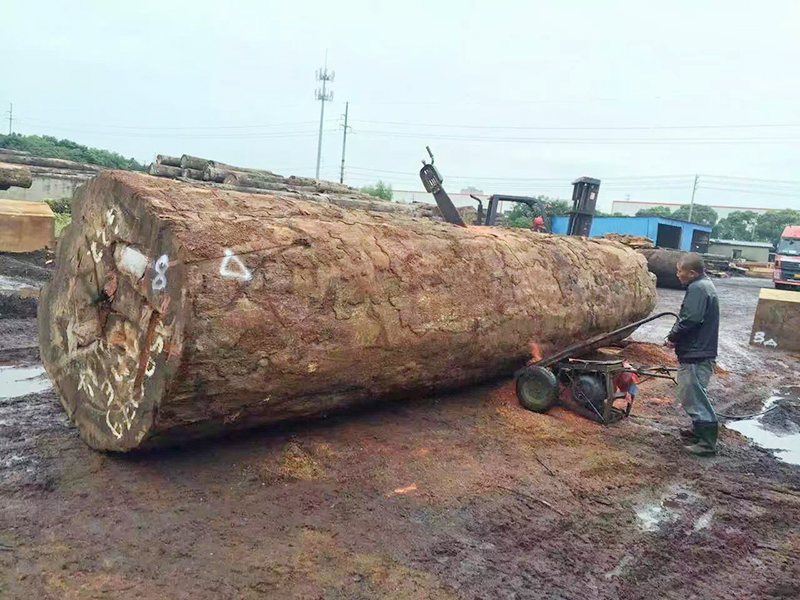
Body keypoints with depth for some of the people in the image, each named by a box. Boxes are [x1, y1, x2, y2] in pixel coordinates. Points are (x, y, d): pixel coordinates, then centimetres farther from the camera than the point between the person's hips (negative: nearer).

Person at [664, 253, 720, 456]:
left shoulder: (697, 289, -19)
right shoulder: (704, 285, 15)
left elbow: (690, 319, -27)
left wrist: (672, 337, -12)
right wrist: (675, 336, 6)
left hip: (695, 356, -11)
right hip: (697, 353, 11)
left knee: (695, 397, -4)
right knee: (691, 395, 22)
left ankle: (707, 443, 3)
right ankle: (700, 431, 36)